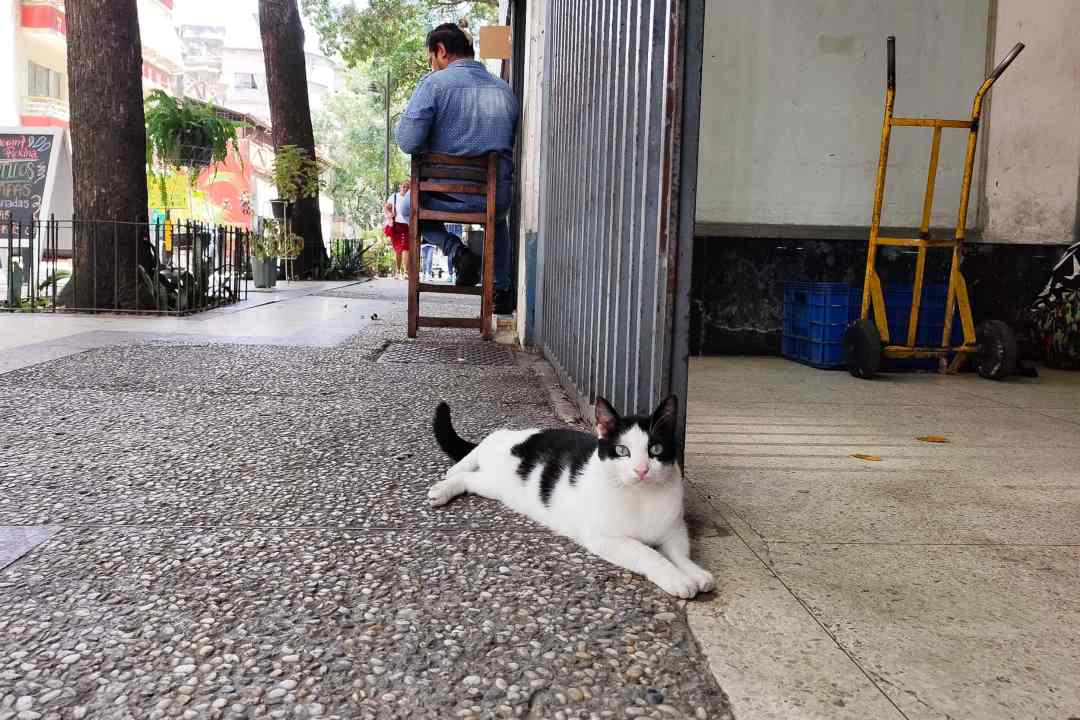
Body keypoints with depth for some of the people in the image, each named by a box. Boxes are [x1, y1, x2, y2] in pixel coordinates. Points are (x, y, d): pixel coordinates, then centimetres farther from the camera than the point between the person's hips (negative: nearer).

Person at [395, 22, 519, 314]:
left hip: (449, 197, -4)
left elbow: (408, 142, -15)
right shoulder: (505, 88, 8)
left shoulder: (434, 83, -8)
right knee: (498, 220, 40)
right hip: (498, 198, 4)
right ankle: (502, 291, 34)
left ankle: (456, 251, 4)